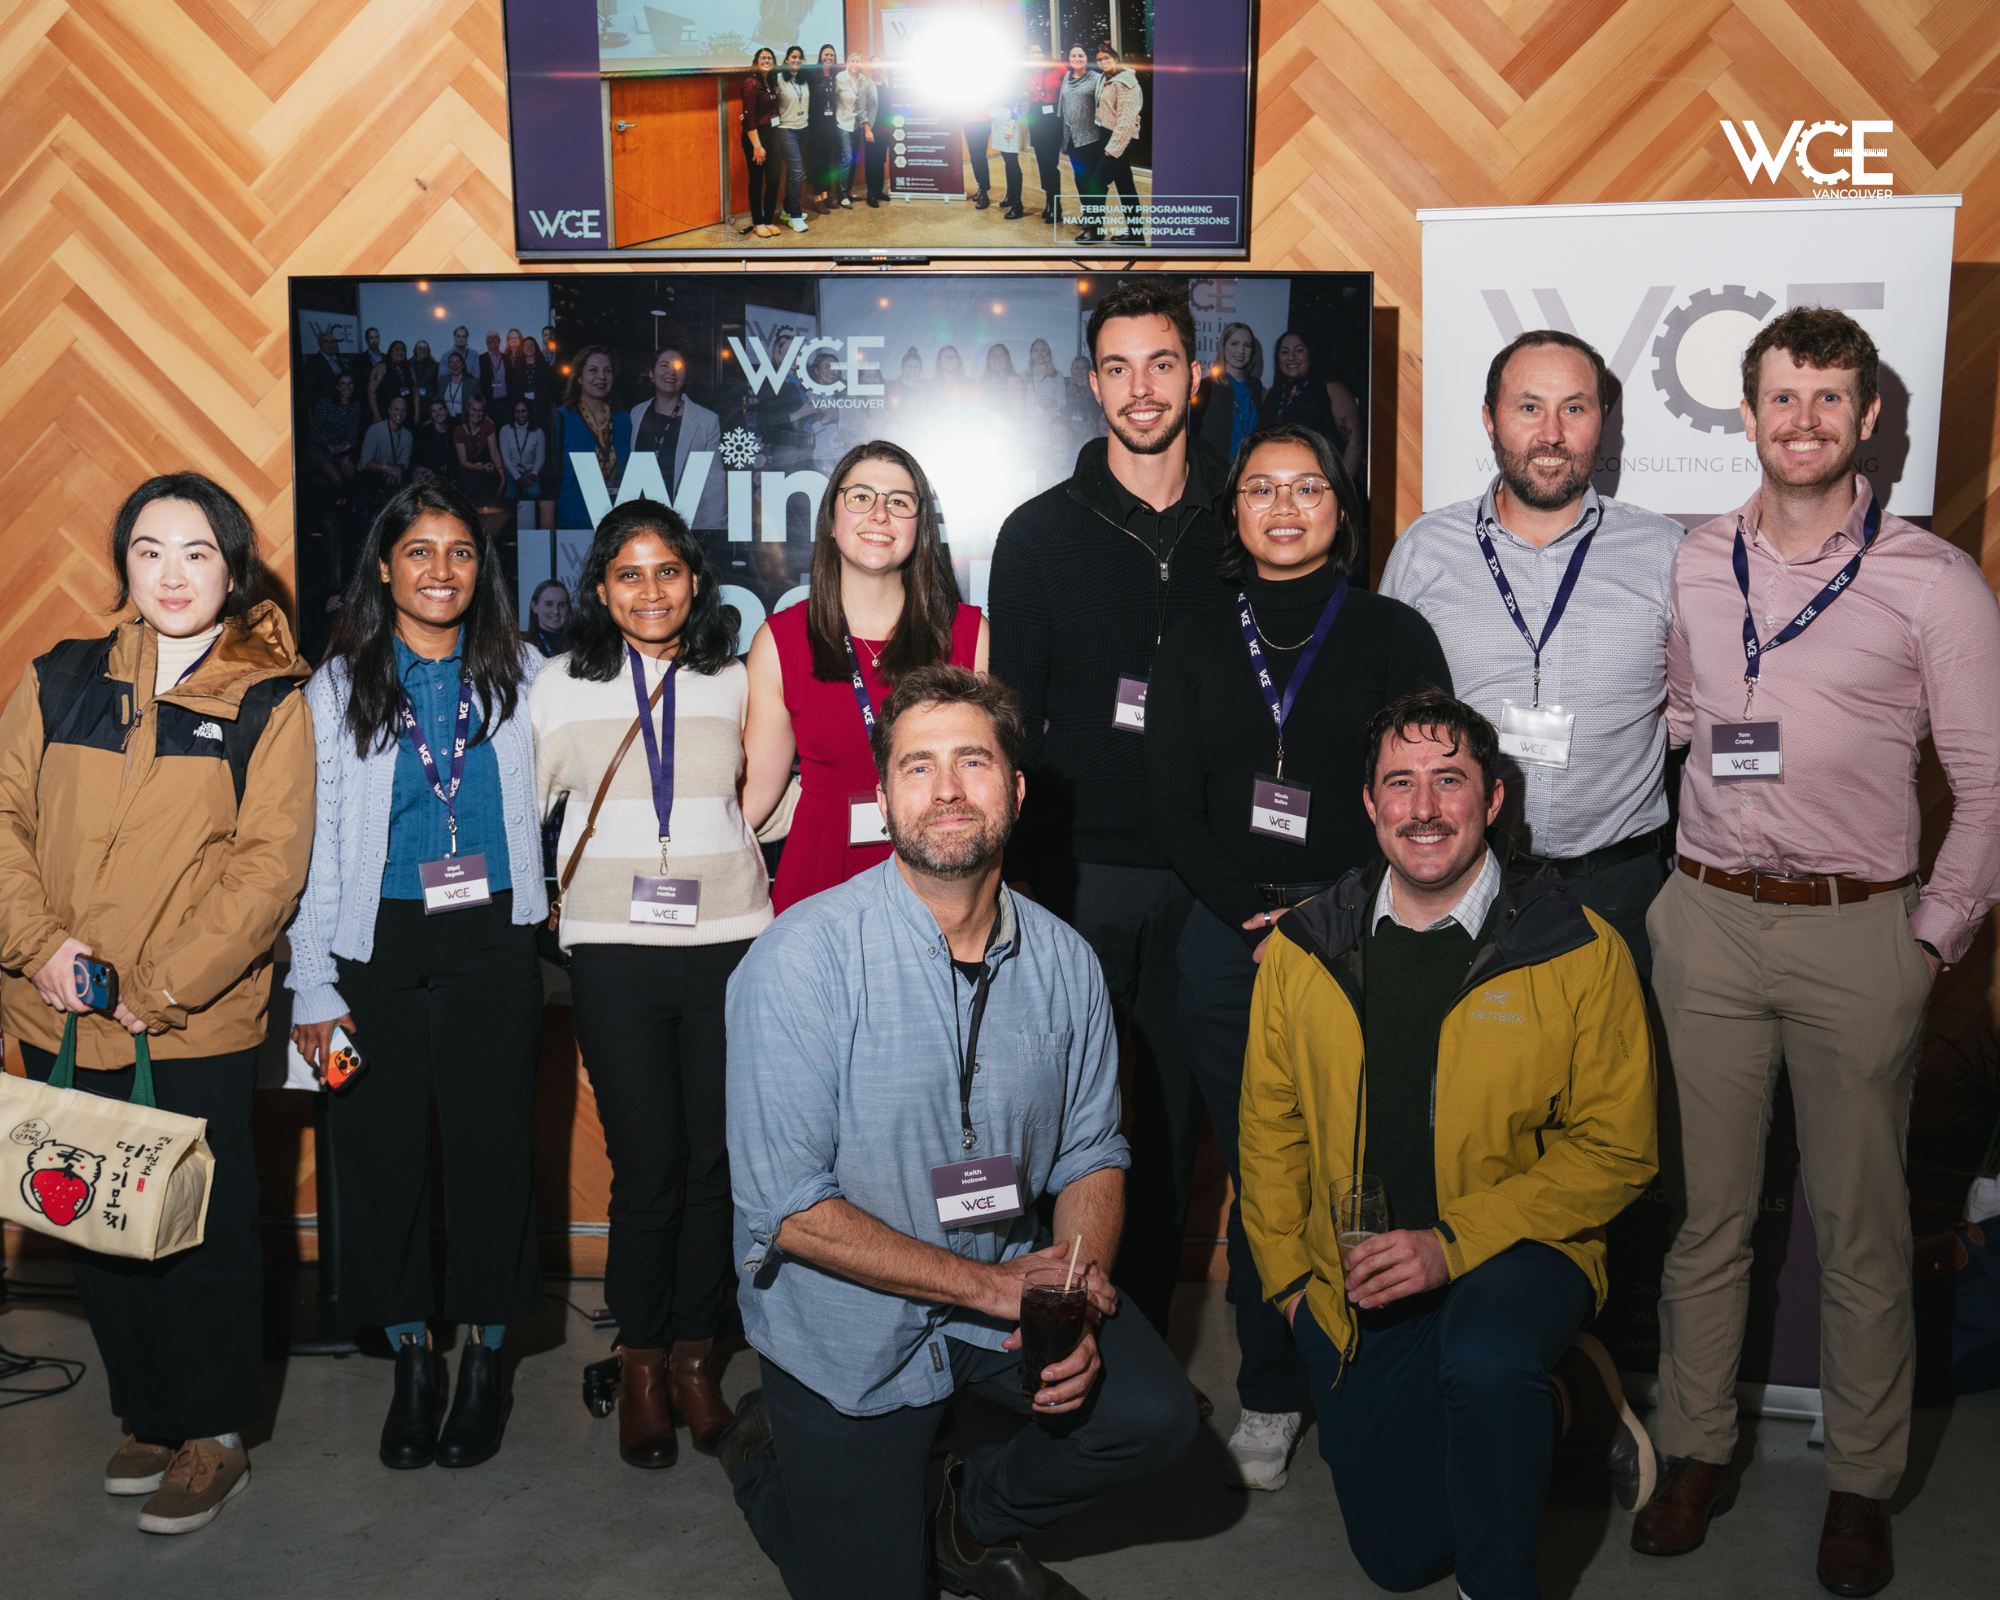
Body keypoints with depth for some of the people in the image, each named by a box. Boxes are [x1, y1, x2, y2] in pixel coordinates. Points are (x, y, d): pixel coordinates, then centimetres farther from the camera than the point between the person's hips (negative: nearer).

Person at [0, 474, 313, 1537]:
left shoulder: (268, 706, -3)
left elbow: (269, 865, -9)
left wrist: (163, 988, -15)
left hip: (197, 1031, -4)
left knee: (201, 1233, 5)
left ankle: (215, 1438, 21)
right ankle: (150, 1417, 31)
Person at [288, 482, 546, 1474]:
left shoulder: (520, 677, 6)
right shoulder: (339, 686, 3)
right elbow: (315, 841, 1)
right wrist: (313, 984, -3)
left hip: (493, 943, 0)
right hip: (377, 945, 0)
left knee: (493, 1142, 2)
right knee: (383, 1148, 3)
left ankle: (485, 1356, 18)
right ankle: (413, 1358, 19)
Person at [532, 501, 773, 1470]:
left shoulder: (733, 683, 10)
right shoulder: (562, 687, 8)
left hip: (729, 944, 1)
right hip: (615, 950, -1)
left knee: (717, 1159, 2)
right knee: (646, 1164, -2)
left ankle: (695, 1353, 20)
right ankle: (640, 1364, 16)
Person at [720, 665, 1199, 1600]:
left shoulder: (1064, 962, -6)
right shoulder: (800, 961, -21)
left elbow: (1092, 1154, 3)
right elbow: (787, 1207, -22)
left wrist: (1075, 1301, -16)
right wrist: (992, 1286, -23)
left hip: (1010, 1282, 4)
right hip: (847, 1322, -4)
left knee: (1154, 1416, -16)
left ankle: (976, 1517, 14)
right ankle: (769, 1452, 31)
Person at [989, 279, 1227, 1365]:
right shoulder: (1040, 534, 3)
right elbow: (1013, 718, 2)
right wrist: (1018, 869, -4)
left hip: (1195, 880, 2)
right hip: (1073, 876, -1)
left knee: (1169, 1123, 9)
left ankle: (1142, 1347, 24)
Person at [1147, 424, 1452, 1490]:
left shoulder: (1393, 635, 5)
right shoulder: (1196, 645, 11)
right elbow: (1172, 813, 6)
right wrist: (1257, 919, -7)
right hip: (1230, 947, 2)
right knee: (1260, 1180, 5)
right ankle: (1271, 1397, 20)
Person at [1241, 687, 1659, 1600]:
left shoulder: (1581, 951, -10)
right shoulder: (1301, 951, -2)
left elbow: (1615, 1148, -10)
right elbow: (1271, 1129, 9)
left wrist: (1453, 1242, -19)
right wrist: (1287, 1276, 2)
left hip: (1516, 1256, -3)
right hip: (1354, 1286, 4)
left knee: (1484, 1357, -38)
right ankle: (1570, 1399, 32)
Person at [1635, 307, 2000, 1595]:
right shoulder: (1693, 566, 8)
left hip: (1858, 931, -2)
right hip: (1705, 920, 3)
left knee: (1862, 1227, 7)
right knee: (1705, 1210, 10)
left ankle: (1864, 1485, 23)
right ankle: (1699, 1451, 24)